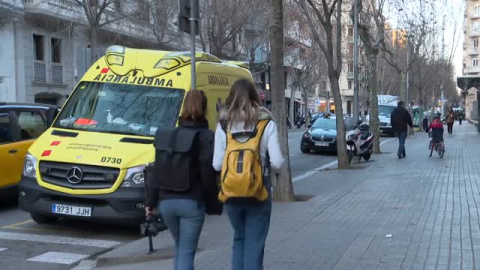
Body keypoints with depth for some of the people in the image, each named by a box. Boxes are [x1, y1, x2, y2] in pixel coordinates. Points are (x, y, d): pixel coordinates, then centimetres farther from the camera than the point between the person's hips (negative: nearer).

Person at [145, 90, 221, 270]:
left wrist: (150, 201, 13)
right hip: (192, 202, -4)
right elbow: (208, 174, -11)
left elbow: (156, 170, 8)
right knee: (187, 251, 2)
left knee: (180, 246, 24)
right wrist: (214, 205, -3)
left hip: (166, 201, 5)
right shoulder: (207, 137, -7)